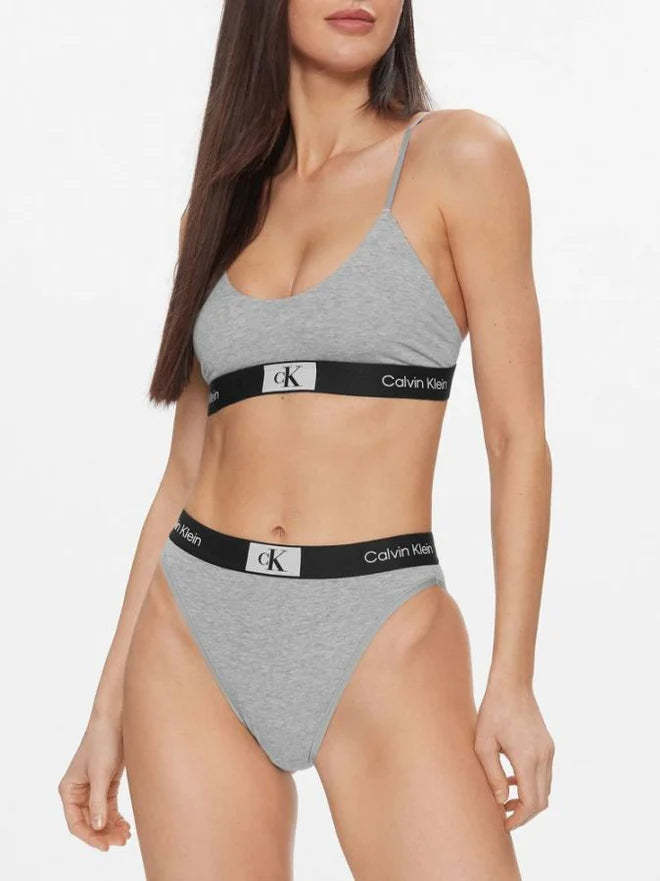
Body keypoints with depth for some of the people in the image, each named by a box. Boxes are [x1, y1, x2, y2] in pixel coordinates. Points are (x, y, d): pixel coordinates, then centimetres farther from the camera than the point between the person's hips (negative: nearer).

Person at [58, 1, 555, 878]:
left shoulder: (456, 156, 0)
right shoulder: (225, 204, 12)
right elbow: (185, 471, 12)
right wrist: (110, 708, 10)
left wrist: (512, 680, -9)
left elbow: (518, 437, -3)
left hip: (384, 642, -3)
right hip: (192, 640, 4)